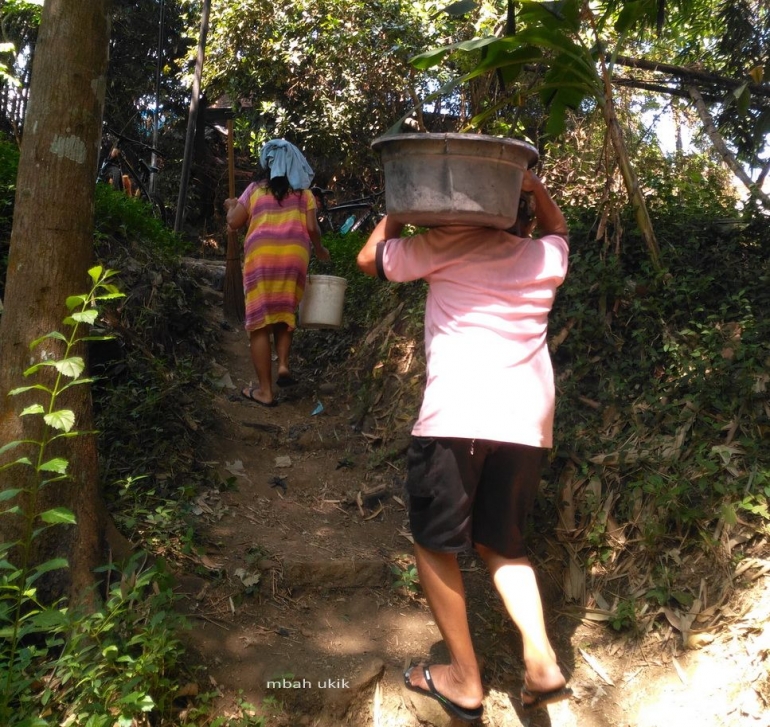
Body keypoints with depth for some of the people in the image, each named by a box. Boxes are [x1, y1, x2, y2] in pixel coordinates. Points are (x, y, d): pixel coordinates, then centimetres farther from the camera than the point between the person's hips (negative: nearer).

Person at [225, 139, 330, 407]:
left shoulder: (255, 190, 10)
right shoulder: (303, 192, 11)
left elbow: (234, 223, 9)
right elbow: (312, 228, 2)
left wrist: (232, 206, 31)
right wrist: (319, 249, 21)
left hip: (261, 256, -1)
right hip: (294, 256, 2)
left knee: (260, 322, 1)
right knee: (284, 314, 19)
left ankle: (265, 390, 2)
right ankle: (283, 364, -3)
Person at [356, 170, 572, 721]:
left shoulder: (440, 247, 10)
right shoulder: (544, 257, 20)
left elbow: (369, 258, 23)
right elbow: (558, 228, 45)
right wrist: (535, 187, 28)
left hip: (457, 416, -5)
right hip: (529, 421, 5)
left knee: (434, 543, 11)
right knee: (501, 544, 21)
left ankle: (465, 681, 15)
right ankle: (542, 663, 8)